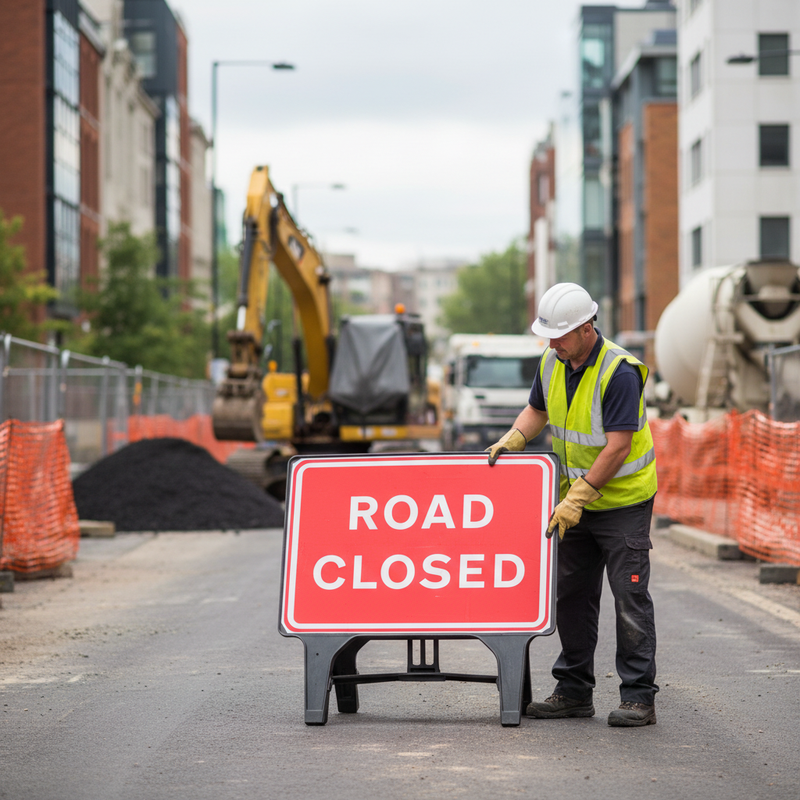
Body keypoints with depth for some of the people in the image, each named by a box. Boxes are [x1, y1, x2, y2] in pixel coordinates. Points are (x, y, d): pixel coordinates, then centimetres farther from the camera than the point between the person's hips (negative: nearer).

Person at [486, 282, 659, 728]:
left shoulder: (619, 372, -22)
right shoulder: (553, 364, 1)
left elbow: (619, 445, -25)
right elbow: (537, 410, 18)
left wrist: (577, 498, -24)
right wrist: (512, 440, -3)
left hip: (623, 500, -7)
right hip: (577, 501, 8)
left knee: (630, 597, -6)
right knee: (572, 595, 10)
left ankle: (639, 697, -1)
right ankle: (574, 691, 18)